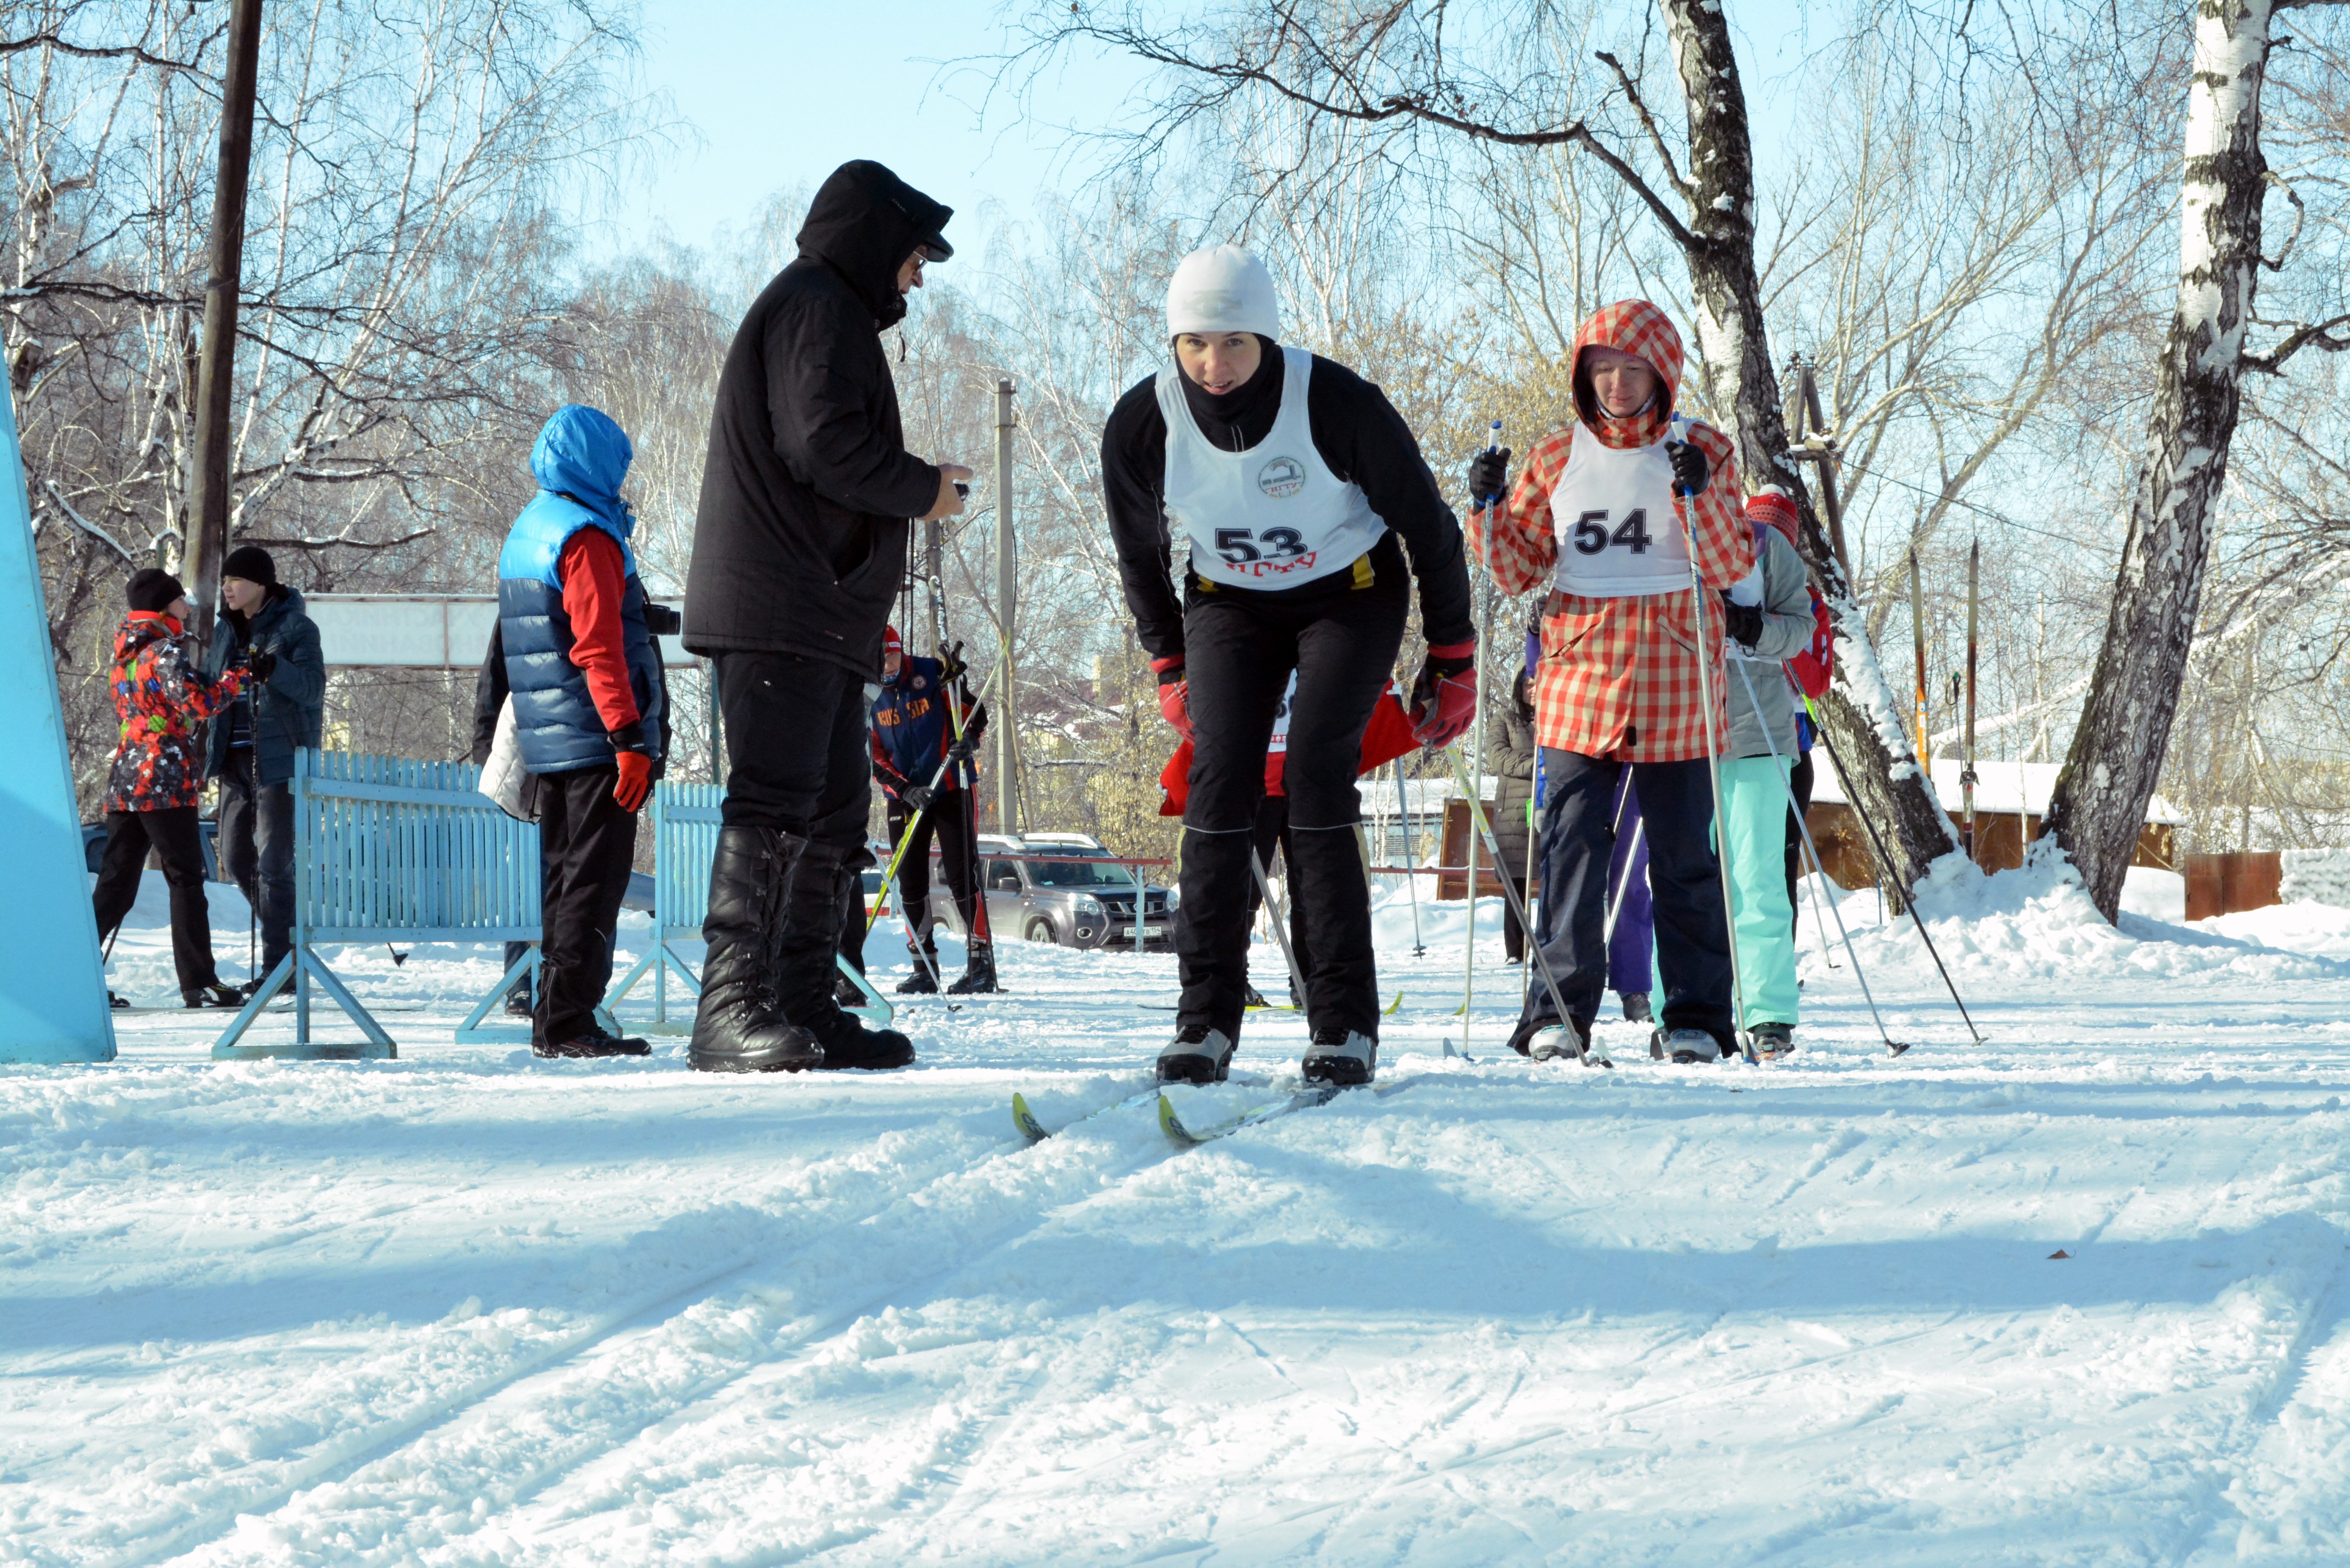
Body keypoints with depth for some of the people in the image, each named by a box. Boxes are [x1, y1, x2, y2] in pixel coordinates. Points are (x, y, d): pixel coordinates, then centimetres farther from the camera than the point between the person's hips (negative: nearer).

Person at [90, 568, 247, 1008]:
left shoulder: (126, 656, 18)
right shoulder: (167, 652, -8)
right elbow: (198, 704, -19)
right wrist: (239, 675, -7)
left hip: (124, 781, 8)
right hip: (165, 782, -8)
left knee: (116, 885, 9)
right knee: (186, 880, -3)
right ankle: (198, 982, -4)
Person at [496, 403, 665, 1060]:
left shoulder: (523, 534, 18)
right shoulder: (587, 538, -12)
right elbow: (600, 648, -20)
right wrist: (630, 738, -23)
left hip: (546, 744, 9)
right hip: (594, 738, -9)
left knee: (564, 879, 13)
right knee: (595, 880, -8)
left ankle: (556, 1019, 14)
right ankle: (566, 1021, -12)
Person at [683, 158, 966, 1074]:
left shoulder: (831, 315, 28)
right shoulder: (813, 308, -6)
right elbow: (823, 445, -18)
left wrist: (907, 483, 11)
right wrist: (925, 488, -5)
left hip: (825, 619, 11)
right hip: (779, 612, -11)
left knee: (835, 811, 13)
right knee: (775, 801, -18)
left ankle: (805, 1009, 15)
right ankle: (733, 1010, -24)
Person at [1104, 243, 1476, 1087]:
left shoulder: (1339, 405, -27)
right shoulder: (1142, 424, -19)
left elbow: (1428, 526, -12)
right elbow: (1139, 553, 3)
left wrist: (1452, 660, -5)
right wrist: (1170, 666, 9)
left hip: (1350, 597, -3)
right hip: (1228, 603, 3)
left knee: (1315, 778, -19)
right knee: (1219, 782, -14)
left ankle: (1345, 1026, -16)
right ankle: (1206, 1019, -9)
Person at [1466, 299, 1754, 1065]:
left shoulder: (1700, 451, 6)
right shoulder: (1557, 457, 10)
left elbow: (1732, 566, -2)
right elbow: (1519, 569, 12)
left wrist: (1700, 495, -17)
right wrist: (1490, 510, -4)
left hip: (1675, 679, -1)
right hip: (1580, 668, 1)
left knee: (1683, 853, 1)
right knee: (1573, 844, -7)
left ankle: (1695, 1016, 6)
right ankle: (1559, 1012, -4)